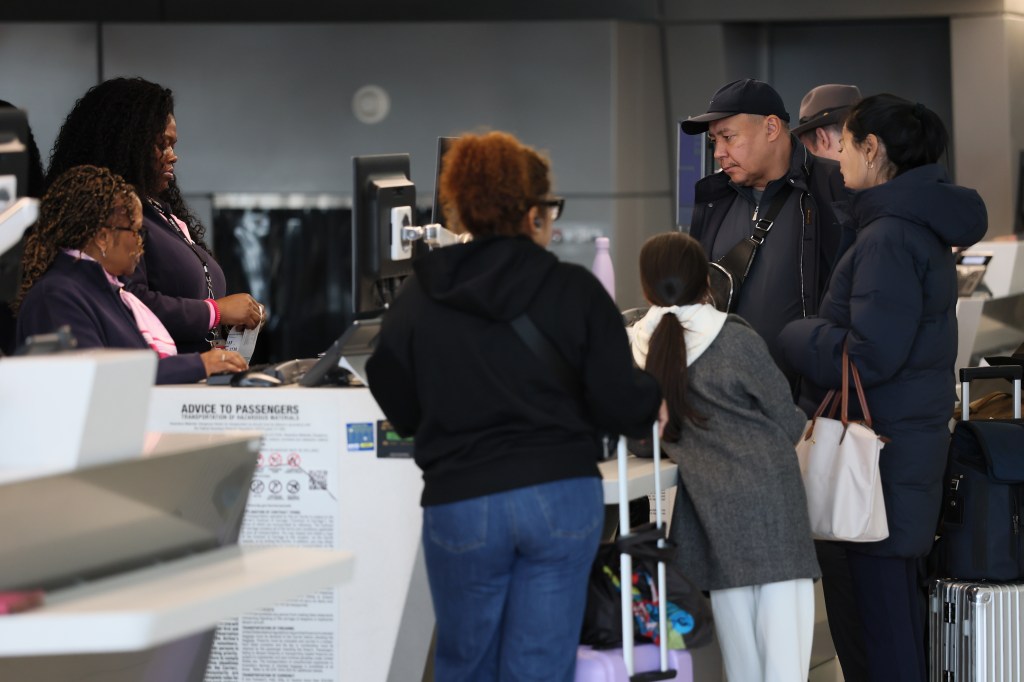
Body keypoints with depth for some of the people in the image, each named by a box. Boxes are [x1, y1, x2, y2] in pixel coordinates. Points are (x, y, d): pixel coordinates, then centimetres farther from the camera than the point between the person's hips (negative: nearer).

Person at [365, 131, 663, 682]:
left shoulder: (418, 298, -1)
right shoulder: (576, 291, -4)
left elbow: (398, 412, 6)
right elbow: (621, 405, -5)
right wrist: (652, 397, 17)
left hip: (461, 505, 1)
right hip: (563, 495, 0)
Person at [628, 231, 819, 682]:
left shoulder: (640, 346, 4)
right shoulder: (737, 341, -7)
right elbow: (788, 421, 0)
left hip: (711, 503, 4)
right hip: (769, 493, -4)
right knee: (783, 618, -4)